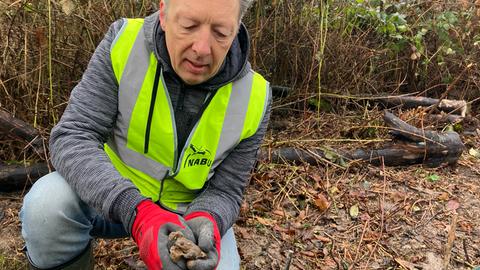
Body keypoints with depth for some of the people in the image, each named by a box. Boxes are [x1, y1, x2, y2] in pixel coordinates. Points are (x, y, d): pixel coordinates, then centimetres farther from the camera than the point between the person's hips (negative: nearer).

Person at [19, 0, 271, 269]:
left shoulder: (252, 99, -18)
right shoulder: (124, 44, -20)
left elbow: (223, 192, -10)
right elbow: (72, 138, -25)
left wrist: (204, 222, -35)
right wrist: (138, 213, -40)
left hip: (192, 209, 1)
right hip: (115, 198, 0)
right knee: (47, 202, -28)